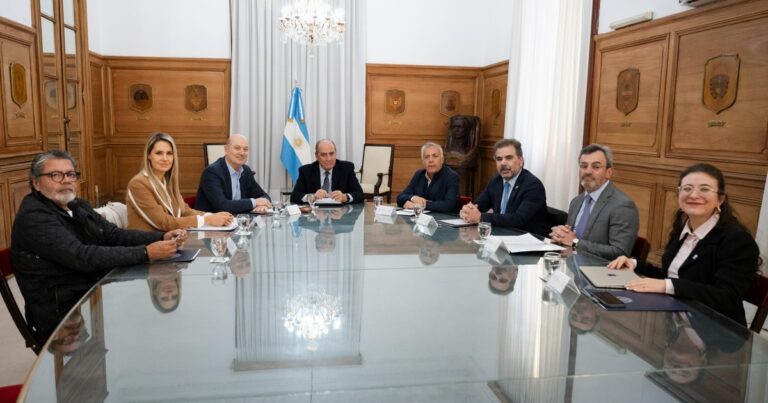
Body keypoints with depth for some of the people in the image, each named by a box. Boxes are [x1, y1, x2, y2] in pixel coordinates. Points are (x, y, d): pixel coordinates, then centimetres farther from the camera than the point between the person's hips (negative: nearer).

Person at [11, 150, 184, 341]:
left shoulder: (78, 206, 11)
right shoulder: (33, 218, -17)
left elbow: (115, 235, 6)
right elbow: (83, 257, -27)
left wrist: (162, 238, -11)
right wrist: (146, 253, -31)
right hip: (64, 313, -8)